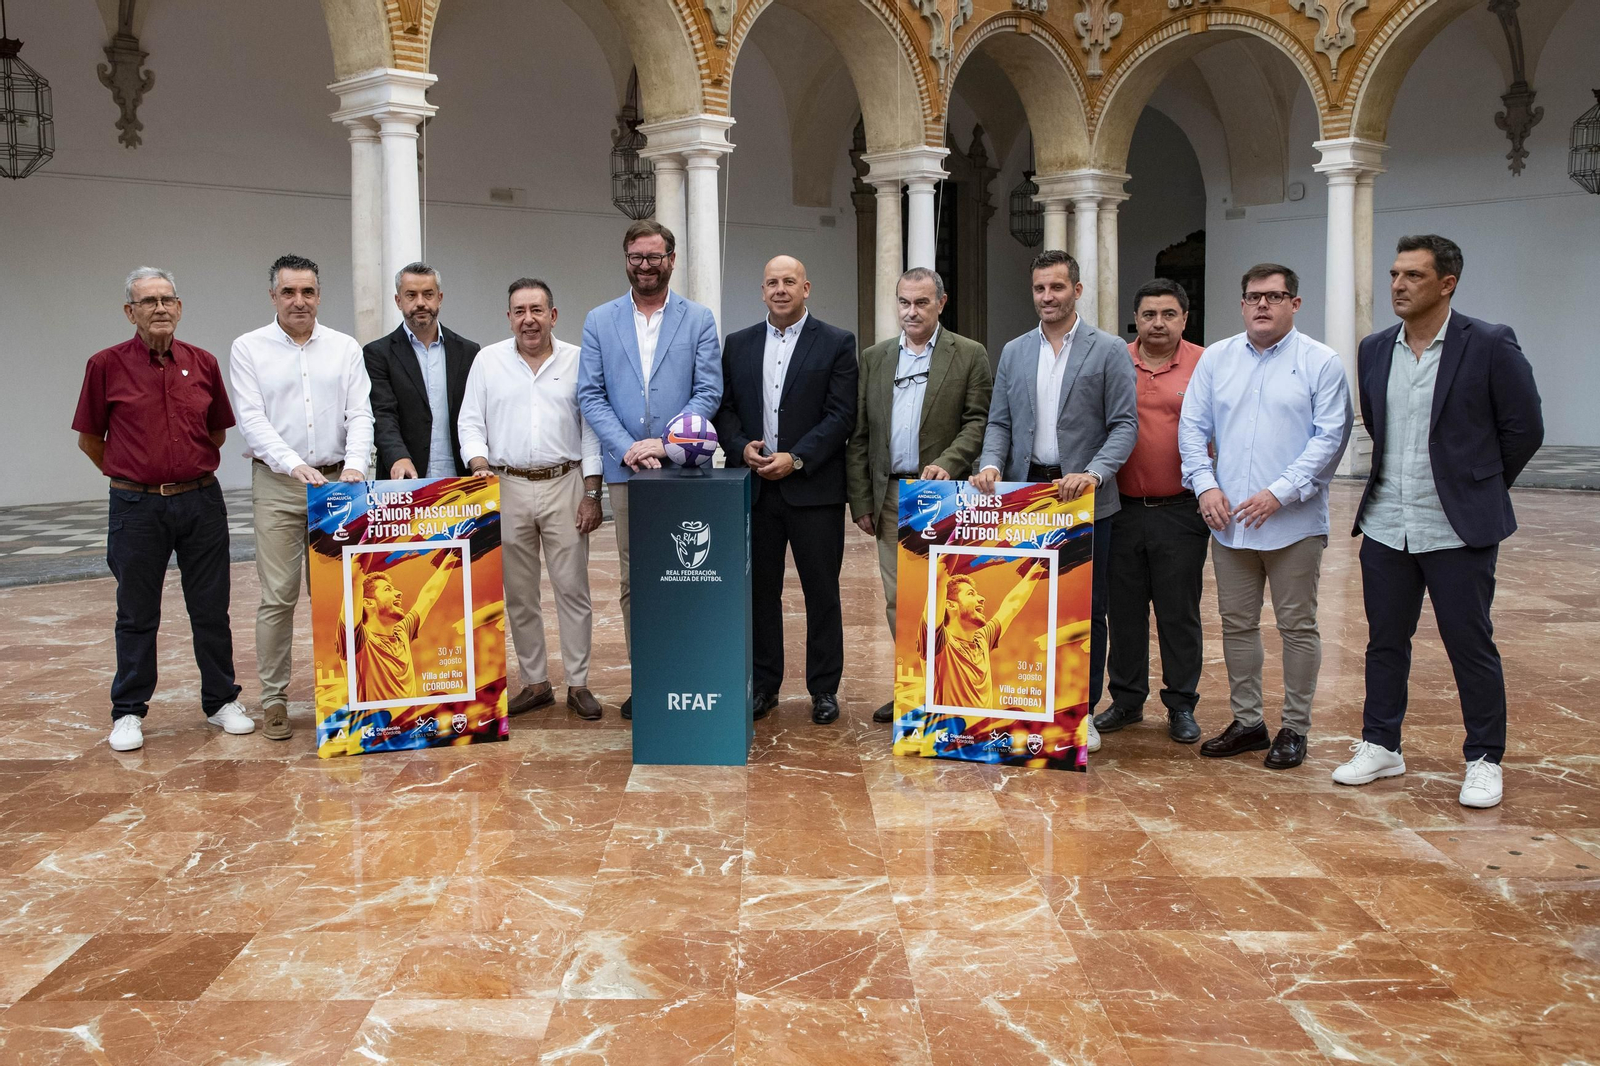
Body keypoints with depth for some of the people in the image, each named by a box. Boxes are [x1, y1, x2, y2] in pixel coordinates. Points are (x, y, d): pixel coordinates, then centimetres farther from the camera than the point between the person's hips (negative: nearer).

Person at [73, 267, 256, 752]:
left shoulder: (203, 363, 5)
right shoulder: (107, 365, -2)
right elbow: (89, 438, 6)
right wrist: (131, 476, 11)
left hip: (201, 501, 2)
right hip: (137, 507, -2)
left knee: (212, 610, 8)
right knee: (137, 615, 6)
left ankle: (221, 701, 20)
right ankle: (128, 712, 18)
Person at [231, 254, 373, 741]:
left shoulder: (345, 348, 8)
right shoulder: (249, 348, 3)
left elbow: (360, 414, 1)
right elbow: (252, 419, -6)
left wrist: (355, 464, -17)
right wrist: (295, 465, -20)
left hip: (337, 482, 2)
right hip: (277, 484, -1)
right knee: (278, 596, -1)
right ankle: (274, 699, 8)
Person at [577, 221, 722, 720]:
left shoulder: (699, 319, 6)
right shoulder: (600, 321, 9)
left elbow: (708, 392, -2)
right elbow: (590, 394, 3)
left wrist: (666, 444, -13)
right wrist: (627, 448, -10)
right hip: (626, 468, 2)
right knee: (633, 580, 5)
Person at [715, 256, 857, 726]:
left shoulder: (836, 343, 1)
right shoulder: (738, 344, 12)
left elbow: (841, 414, -6)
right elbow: (725, 408, 11)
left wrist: (795, 459, -15)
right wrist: (741, 448, -9)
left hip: (814, 488, -3)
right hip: (755, 488, 3)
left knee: (822, 592, 4)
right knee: (760, 590, 9)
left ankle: (824, 689, 14)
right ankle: (764, 684, 20)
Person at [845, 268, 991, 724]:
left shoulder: (969, 356, 3)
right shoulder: (874, 358, 13)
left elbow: (979, 422, -3)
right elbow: (859, 435, 11)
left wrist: (946, 463, -19)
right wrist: (861, 501, 6)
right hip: (890, 497, 4)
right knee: (898, 600, 7)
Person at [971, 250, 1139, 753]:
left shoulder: (1109, 350, 0)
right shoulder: (1013, 352, 12)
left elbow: (1124, 424, -4)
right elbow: (999, 421, 12)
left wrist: (1094, 474, -19)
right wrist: (992, 464, -7)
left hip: (1086, 499, -3)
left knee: (1086, 610, 3)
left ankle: (1082, 711, 15)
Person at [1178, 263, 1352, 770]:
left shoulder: (1320, 362, -2)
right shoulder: (1215, 358, 9)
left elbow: (1330, 436, -8)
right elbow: (1193, 426, 8)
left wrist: (1280, 492, -16)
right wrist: (1205, 484, -6)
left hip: (1295, 520, -4)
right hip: (1228, 518, 4)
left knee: (1297, 626, 4)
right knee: (1237, 624, 11)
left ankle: (1294, 728, 16)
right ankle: (1246, 721, 23)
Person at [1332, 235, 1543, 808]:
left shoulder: (1490, 345, -8)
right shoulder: (1375, 350, 6)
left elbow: (1524, 430, -1)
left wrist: (1477, 487, 7)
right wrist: (1400, 481, 15)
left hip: (1458, 529, -4)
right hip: (1386, 526, 5)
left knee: (1471, 647, 5)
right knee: (1384, 642, 13)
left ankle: (1484, 760, 19)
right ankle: (1380, 746, 26)